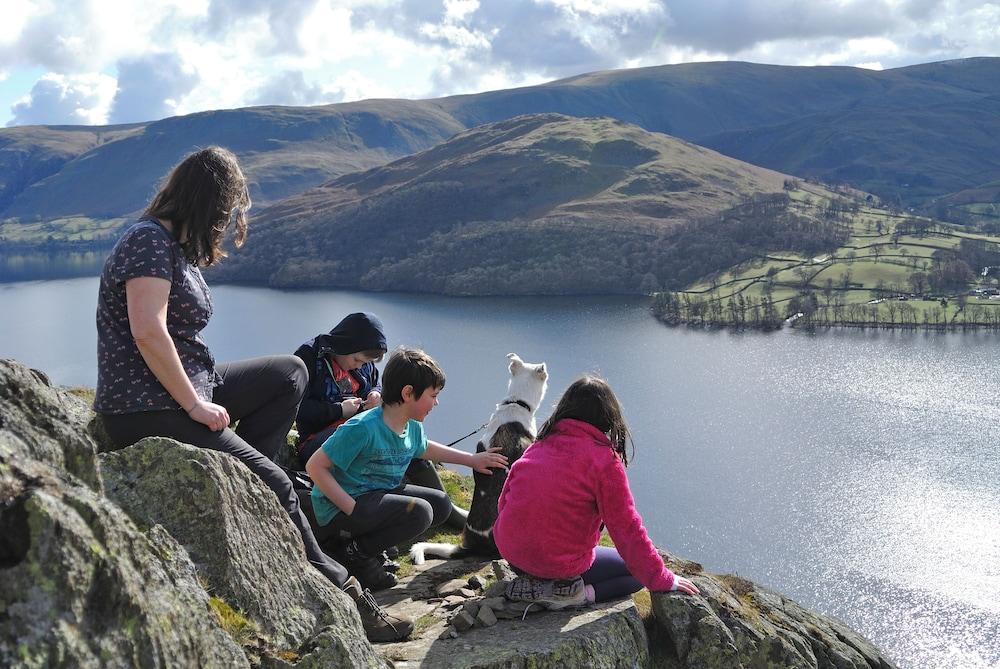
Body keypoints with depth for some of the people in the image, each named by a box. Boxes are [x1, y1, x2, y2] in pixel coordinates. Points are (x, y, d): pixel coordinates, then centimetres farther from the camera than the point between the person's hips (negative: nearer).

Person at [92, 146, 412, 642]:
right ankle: (340, 596, -3)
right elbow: (148, 332, -26)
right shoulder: (150, 240, -13)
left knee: (289, 373, 11)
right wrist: (196, 405, -22)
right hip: (146, 411, -10)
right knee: (276, 486, -11)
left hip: (181, 395, 10)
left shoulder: (176, 247, 18)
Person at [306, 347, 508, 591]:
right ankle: (358, 554, -7)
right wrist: (351, 508, -27)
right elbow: (315, 466, -23)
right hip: (340, 506, -9)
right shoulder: (362, 428, -25)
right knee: (420, 512, -25)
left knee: (441, 504, 7)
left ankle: (372, 542, 8)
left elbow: (423, 448, 28)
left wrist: (472, 459, 26)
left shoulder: (413, 428, 2)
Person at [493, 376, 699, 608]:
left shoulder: (540, 444, 3)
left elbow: (504, 501, 11)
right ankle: (577, 594, -10)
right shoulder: (605, 460, -13)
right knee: (637, 572, 14)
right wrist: (663, 580, 1)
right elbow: (627, 530, -10)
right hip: (560, 562, -7)